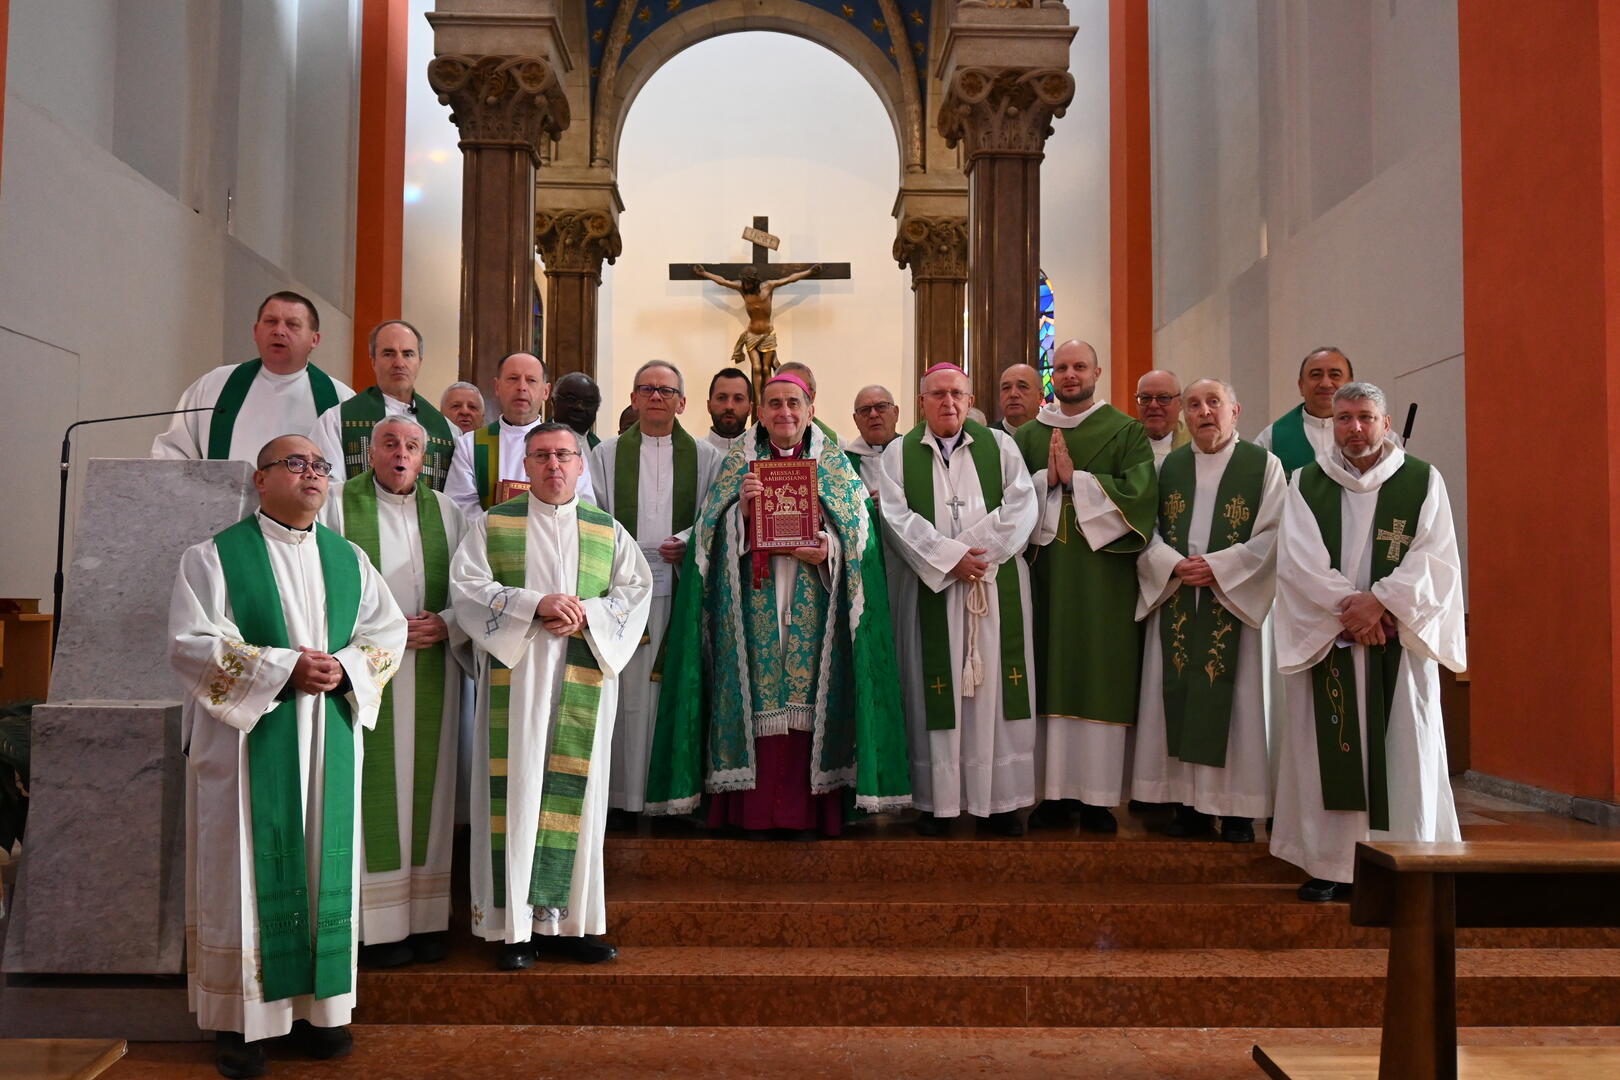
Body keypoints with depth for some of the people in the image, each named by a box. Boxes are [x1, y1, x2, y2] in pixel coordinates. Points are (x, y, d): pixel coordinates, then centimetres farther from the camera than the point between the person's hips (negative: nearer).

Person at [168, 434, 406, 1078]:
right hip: (247, 740, -4)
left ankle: (318, 1005, 18)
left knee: (324, 865, 7)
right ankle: (239, 1018, 11)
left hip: (330, 740, 4)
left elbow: (389, 630, 10)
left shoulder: (349, 559, 11)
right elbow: (191, 643, -10)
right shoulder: (215, 558, -2)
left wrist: (344, 667, -10)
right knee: (249, 869, 0)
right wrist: (282, 668, -18)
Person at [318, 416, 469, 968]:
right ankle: (379, 926, 3)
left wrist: (446, 626, -8)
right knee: (373, 791, -3)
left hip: (432, 672, 3)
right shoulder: (338, 505, 3)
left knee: (426, 786, 4)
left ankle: (427, 918, 11)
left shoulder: (446, 511, 13)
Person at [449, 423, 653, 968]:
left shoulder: (609, 531, 15)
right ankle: (514, 927, 2)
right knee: (517, 792, -4)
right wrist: (535, 604, -14)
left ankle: (566, 921, 10)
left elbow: (636, 587, 7)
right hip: (515, 675, -2)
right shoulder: (493, 524, 9)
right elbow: (466, 583, -2)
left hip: (584, 680, 2)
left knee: (575, 794, 2)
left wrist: (588, 614, -11)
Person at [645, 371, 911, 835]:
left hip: (812, 603, 0)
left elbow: (857, 527, 5)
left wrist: (829, 548, -14)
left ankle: (808, 808, 4)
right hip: (754, 603, 0)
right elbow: (711, 533, 5)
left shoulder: (834, 462, 11)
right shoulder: (737, 462, 12)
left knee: (809, 697, -3)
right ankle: (754, 810, 3)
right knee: (758, 691, -4)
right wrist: (740, 509, -14)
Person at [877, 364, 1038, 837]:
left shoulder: (1000, 446, 9)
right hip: (929, 589, -1)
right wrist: (950, 558, -13)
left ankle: (999, 799, 8)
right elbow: (897, 518, -4)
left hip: (996, 588, 1)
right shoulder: (899, 453, 7)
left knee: (993, 688, 1)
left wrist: (973, 549, -12)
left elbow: (1022, 508, -1)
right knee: (934, 689, 0)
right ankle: (938, 799, 6)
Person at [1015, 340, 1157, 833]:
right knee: (1050, 679, 1)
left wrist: (1074, 478, -11)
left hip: (1104, 576, -2)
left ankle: (1097, 796, 6)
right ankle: (1054, 791, 8)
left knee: (1100, 680, -2)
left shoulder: (1127, 432, 5)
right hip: (1045, 571, 2)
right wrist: (1045, 480, -9)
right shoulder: (1028, 436, 13)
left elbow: (1138, 494, -9)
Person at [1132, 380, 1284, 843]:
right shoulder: (1169, 466, 11)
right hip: (1176, 603, 3)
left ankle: (1236, 809, 6)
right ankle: (1188, 804, 10)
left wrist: (1217, 567, -15)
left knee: (1235, 700, -2)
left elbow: (1272, 535, -6)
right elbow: (1146, 530, 7)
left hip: (1237, 602, -3)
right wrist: (1174, 566, -10)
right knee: (1178, 699, 2)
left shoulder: (1263, 465, 1)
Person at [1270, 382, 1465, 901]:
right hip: (1326, 640, 1)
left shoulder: (1424, 481, 6)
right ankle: (1330, 865, 8)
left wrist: (1379, 600, -15)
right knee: (1330, 751, 1)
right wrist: (1348, 606, -14)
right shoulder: (1306, 483, 8)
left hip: (1398, 640, 0)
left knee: (1402, 751, -2)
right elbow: (1297, 559, -4)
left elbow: (1435, 560, -3)